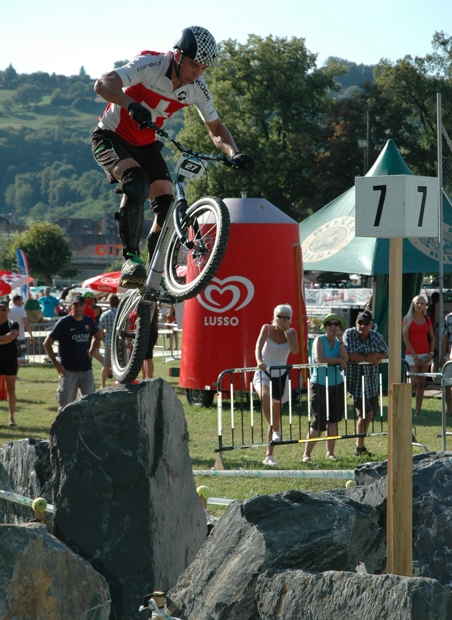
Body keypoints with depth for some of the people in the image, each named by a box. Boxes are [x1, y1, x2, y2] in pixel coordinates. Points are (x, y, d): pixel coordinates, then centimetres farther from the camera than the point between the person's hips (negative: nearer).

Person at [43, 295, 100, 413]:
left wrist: (91, 351, 9)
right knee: (65, 404, -2)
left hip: (86, 368, 4)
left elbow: (96, 336, 27)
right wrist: (56, 364, -10)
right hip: (68, 370, -4)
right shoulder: (64, 322, -8)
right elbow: (47, 343, -5)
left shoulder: (89, 322, 6)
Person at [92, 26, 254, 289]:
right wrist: (131, 105, -59)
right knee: (137, 184, -33)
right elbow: (103, 84, -40)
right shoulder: (151, 65, -26)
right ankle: (131, 258, -30)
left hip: (146, 146, 6)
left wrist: (234, 154, -17)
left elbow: (216, 129, 3)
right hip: (112, 138, -6)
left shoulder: (197, 88, -10)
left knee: (168, 203, -10)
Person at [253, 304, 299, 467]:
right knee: (265, 395, -40)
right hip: (264, 374, -4)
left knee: (276, 416, 7)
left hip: (281, 376, 4)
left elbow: (295, 350, -19)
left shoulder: (291, 332, -1)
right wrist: (260, 361, -44)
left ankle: (269, 456, 14)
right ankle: (276, 431, -31)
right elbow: (259, 346, -26)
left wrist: (287, 331, -19)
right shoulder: (267, 329, -8)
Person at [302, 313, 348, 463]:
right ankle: (306, 454, 0)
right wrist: (338, 360, -12)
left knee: (333, 420, 6)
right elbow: (319, 358, -22)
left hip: (337, 385, 5)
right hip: (320, 385, -5)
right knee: (319, 421, -8)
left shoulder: (338, 342, 9)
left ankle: (330, 452, 14)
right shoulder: (319, 340, -5)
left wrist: (340, 341, -8)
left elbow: (345, 360, -6)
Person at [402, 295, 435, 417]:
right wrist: (414, 355, -13)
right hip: (412, 355, -4)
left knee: (421, 384, 4)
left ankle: (418, 411, 6)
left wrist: (431, 352, -2)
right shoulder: (407, 319, -3)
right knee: (412, 383, -12)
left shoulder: (427, 319, 10)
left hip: (426, 355, 4)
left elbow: (432, 338, 12)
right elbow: (405, 339, -7)